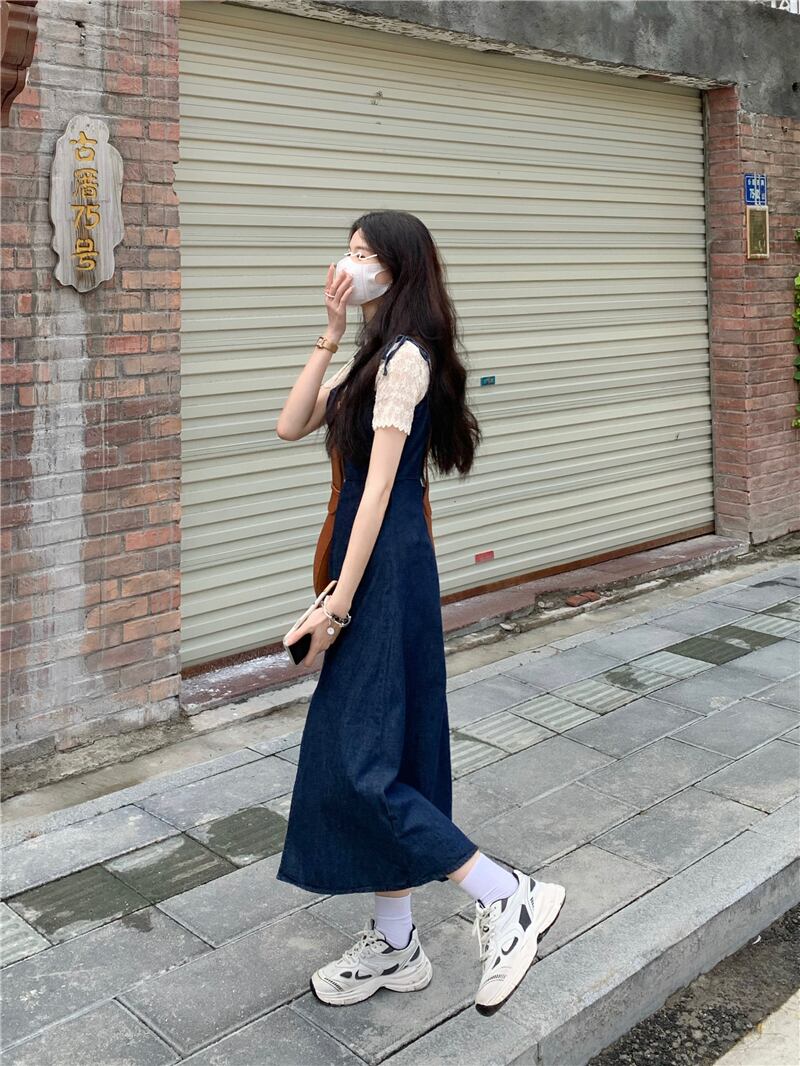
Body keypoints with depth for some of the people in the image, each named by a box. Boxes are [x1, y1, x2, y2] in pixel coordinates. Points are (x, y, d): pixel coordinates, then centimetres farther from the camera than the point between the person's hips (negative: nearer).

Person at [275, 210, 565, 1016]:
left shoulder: (405, 355, -13)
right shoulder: (374, 358, 17)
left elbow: (378, 486, -19)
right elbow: (291, 426, 9)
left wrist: (339, 601, -20)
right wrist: (330, 336, 3)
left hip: (387, 571, -10)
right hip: (372, 564, 10)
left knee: (362, 757, -7)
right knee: (372, 751, 13)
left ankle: (507, 897, 3)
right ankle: (393, 944, 25)